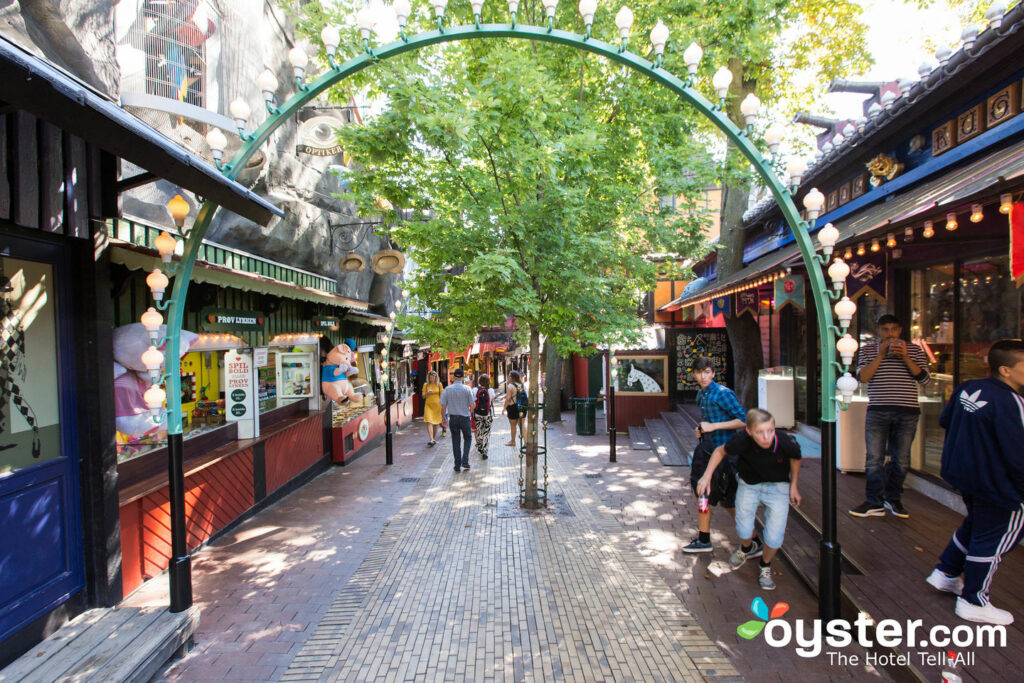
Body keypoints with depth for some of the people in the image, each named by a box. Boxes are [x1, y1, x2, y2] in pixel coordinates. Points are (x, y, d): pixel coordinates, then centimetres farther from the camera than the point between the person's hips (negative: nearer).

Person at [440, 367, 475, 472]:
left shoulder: (447, 389, -5)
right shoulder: (467, 389, -8)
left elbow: (443, 406, -3)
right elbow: (472, 405, -7)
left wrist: (443, 418, 8)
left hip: (453, 418, 1)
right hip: (465, 417, -1)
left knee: (456, 441, 10)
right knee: (468, 439, 16)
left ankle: (457, 465, 14)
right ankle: (465, 460, 3)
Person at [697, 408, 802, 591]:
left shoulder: (787, 443, -31)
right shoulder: (741, 441, -32)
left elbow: (795, 458, -5)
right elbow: (720, 451, -10)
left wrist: (793, 486, 4)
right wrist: (707, 476, -15)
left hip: (778, 486, 0)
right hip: (749, 484, 0)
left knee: (774, 537, -6)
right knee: (744, 531, 0)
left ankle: (765, 566, 28)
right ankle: (746, 548, 40)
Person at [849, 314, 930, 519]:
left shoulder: (913, 350, 11)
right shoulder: (868, 349, 9)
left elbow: (924, 378, 0)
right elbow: (863, 376, -4)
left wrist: (905, 357, -11)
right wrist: (881, 355, -10)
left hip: (907, 412, 1)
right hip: (878, 410, -1)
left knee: (901, 459, 6)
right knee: (874, 458, -4)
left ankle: (893, 499, 22)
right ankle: (875, 503, 4)